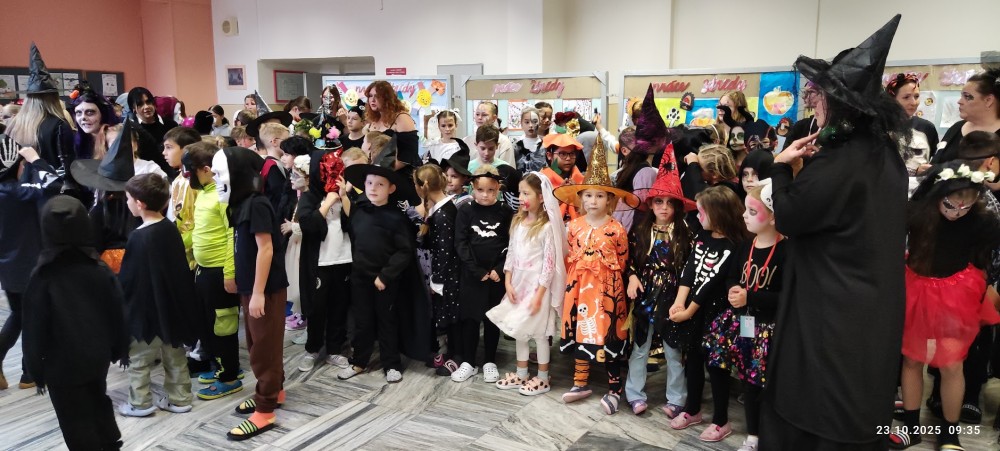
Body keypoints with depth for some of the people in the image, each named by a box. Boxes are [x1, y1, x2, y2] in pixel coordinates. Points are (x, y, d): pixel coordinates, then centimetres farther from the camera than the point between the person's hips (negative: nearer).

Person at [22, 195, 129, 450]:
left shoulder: (42, 277, -17)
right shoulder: (100, 269, -6)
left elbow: (34, 329, -11)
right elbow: (118, 312, 1)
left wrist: (36, 368, 0)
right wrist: (120, 349, 13)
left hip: (61, 364, -5)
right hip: (98, 355, 5)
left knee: (76, 422, 8)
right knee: (99, 402, 25)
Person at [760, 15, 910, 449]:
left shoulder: (836, 162, -24)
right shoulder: (885, 153, 5)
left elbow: (787, 219, -15)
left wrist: (782, 167, -4)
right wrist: (812, 165, 8)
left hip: (832, 310, -9)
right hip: (872, 309, 9)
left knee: (816, 409, 7)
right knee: (856, 410, 21)